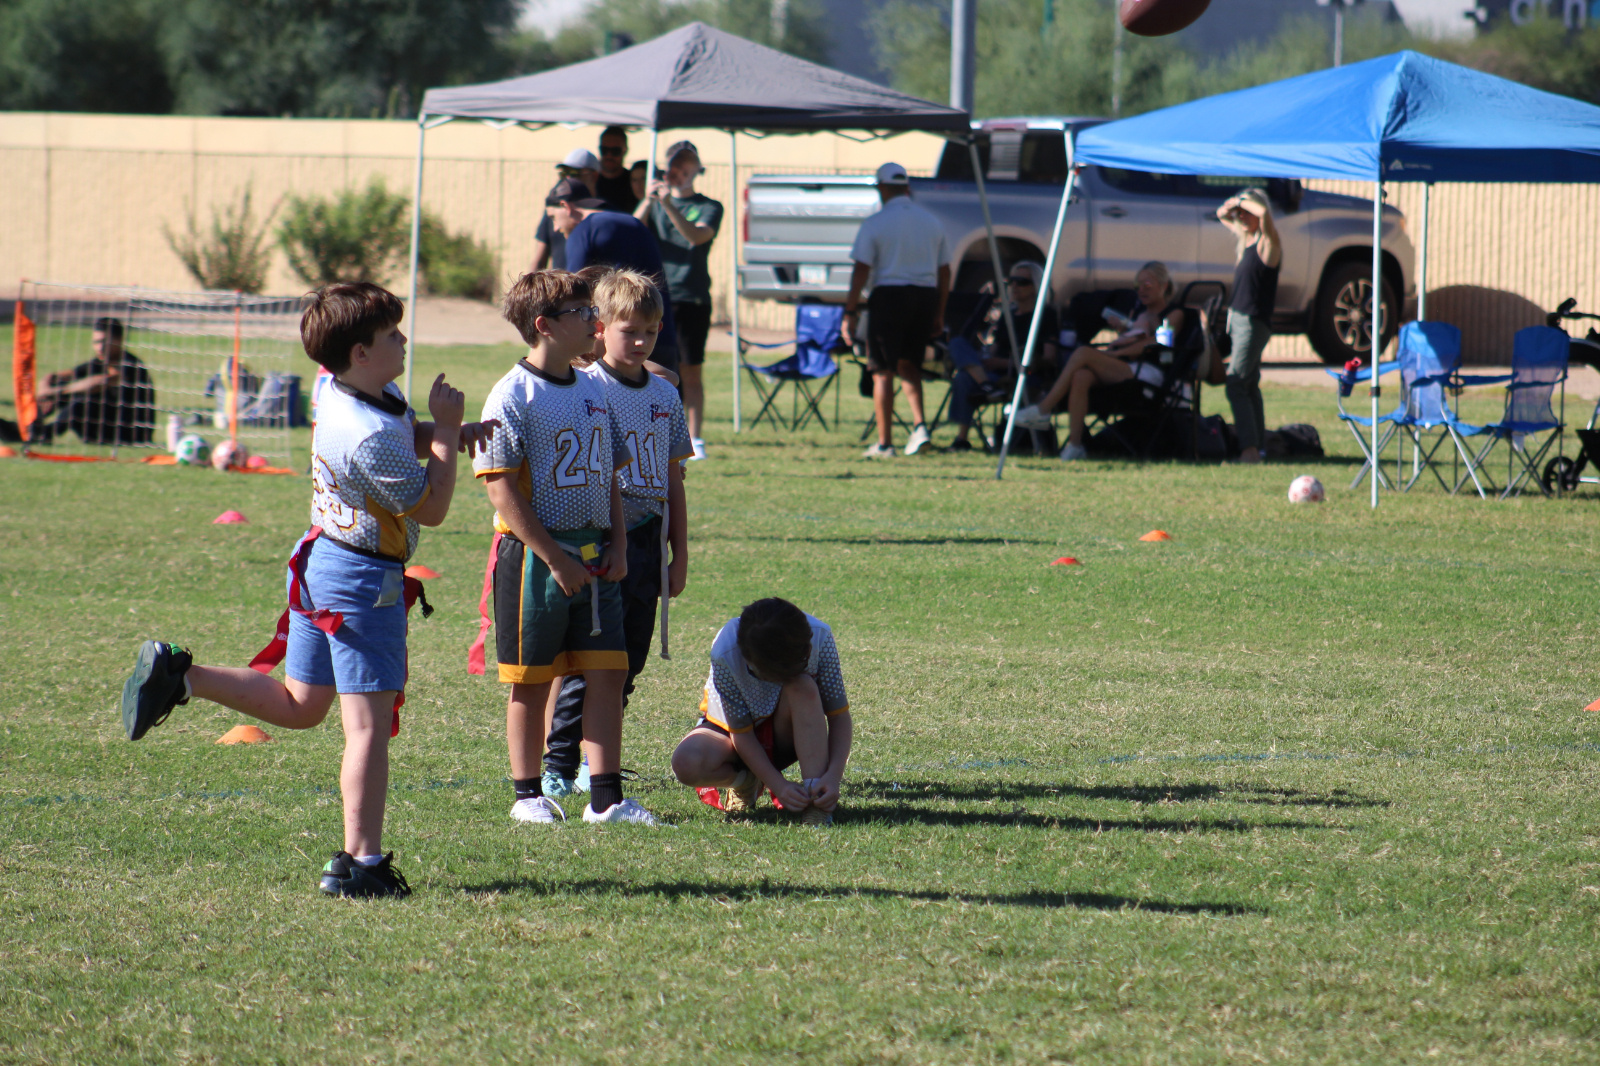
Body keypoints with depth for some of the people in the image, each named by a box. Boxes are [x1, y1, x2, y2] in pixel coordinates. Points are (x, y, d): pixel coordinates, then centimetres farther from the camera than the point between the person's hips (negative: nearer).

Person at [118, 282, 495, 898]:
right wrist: (446, 433, -10)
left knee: (299, 705, 23)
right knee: (369, 724, -5)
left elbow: (407, 434, 22)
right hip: (364, 579, -10)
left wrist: (447, 433, 2)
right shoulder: (370, 438, -27)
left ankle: (176, 676, 17)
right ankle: (360, 863, -5)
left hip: (321, 563, 10)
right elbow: (432, 507, -17)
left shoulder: (341, 393, 2)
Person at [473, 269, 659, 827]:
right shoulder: (514, 396, -11)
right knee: (531, 681, 4)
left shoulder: (592, 391, 11)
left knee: (606, 674, 1)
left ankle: (606, 796, 5)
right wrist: (555, 558, -17)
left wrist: (617, 546, 7)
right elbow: (500, 486, -15)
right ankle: (528, 794, 14)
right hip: (534, 556, -6)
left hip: (594, 556, 6)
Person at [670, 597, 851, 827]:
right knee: (686, 763, -35)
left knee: (803, 687, -34)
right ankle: (744, 782, -1)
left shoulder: (820, 638, -27)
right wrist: (779, 786, -33)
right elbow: (741, 732, -23)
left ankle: (816, 801, -31)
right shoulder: (725, 655, -31)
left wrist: (833, 776, -34)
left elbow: (839, 714, -20)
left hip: (784, 736, 1)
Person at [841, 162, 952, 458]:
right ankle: (919, 423, 0)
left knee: (883, 372, 2)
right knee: (909, 364, 20)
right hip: (925, 297, 4)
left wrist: (850, 313, -6)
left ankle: (884, 443, 2)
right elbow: (944, 272, 12)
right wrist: (939, 314, 19)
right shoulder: (932, 221, 9)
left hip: (889, 296, -4)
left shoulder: (874, 224, -6)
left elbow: (861, 271, -10)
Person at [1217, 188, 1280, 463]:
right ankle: (1257, 444, 18)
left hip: (1254, 322, -10)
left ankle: (1250, 449, -24)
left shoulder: (1267, 242, -12)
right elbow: (1222, 216, 27)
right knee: (1249, 386, 13)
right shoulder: (1246, 239, 12)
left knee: (1236, 385, -17)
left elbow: (1264, 213, -34)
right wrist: (1230, 208, 4)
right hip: (1238, 317, 10)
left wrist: (1243, 202, -16)